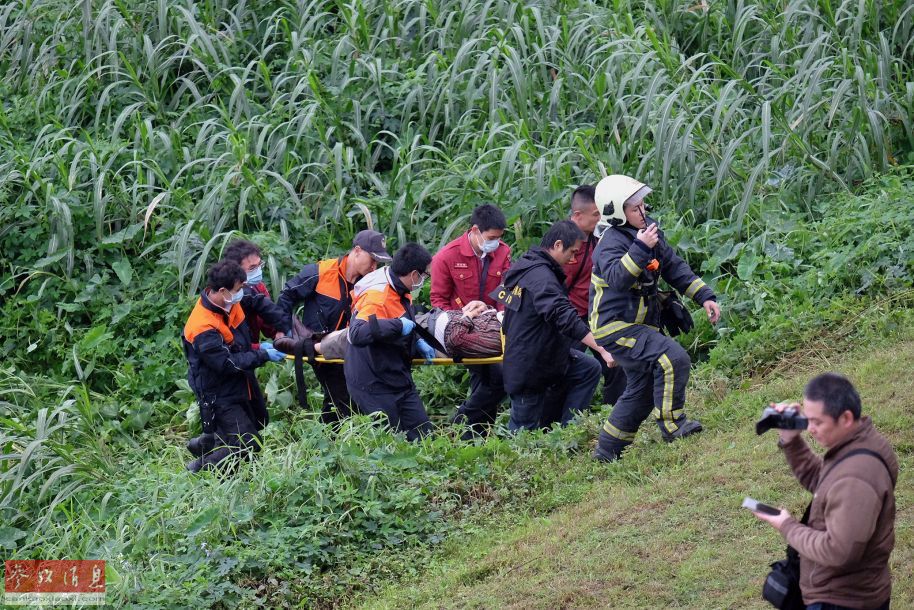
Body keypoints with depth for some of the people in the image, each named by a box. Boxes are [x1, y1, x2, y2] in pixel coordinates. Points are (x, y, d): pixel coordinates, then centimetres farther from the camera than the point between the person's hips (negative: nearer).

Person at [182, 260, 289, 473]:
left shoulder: (230, 300, -10)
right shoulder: (203, 329, -33)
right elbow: (226, 363, -28)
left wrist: (284, 326, 0)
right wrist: (262, 355, -24)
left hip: (241, 383, 9)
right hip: (220, 395, -9)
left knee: (259, 422, 28)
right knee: (248, 445, -11)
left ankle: (204, 443, 40)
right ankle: (202, 468, 8)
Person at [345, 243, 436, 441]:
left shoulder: (401, 292, 6)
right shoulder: (375, 296, -25)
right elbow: (357, 334, -40)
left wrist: (418, 343, 8)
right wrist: (398, 326, -36)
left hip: (399, 379, 9)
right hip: (374, 385, -9)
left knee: (423, 434, 9)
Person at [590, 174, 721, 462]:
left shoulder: (649, 229, 6)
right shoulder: (611, 242, -19)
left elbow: (675, 267, 12)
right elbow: (617, 277, -37)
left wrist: (704, 296, 6)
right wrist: (640, 248, -45)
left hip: (639, 325, 10)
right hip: (616, 327, -10)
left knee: (642, 390, 17)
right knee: (673, 359, -24)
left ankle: (608, 450, 27)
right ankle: (672, 425, -12)